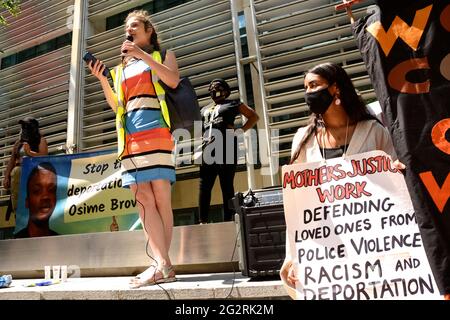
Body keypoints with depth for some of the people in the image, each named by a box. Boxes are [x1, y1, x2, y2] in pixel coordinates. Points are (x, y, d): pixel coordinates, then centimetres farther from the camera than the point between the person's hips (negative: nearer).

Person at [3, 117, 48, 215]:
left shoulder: (41, 140, 10)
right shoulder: (18, 142, 22)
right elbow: (12, 160, 18)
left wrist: (29, 152, -11)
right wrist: (6, 176, 12)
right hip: (17, 173, 5)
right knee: (16, 200, -2)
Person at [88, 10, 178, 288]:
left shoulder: (163, 55, 18)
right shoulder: (122, 68, 29)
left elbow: (173, 80, -4)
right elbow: (117, 106, 22)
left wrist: (143, 55, -4)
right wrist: (102, 79, 9)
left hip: (156, 131, -4)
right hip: (131, 137, 5)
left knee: (161, 198, -10)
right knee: (143, 199, -8)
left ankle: (161, 265, -9)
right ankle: (163, 265, -10)